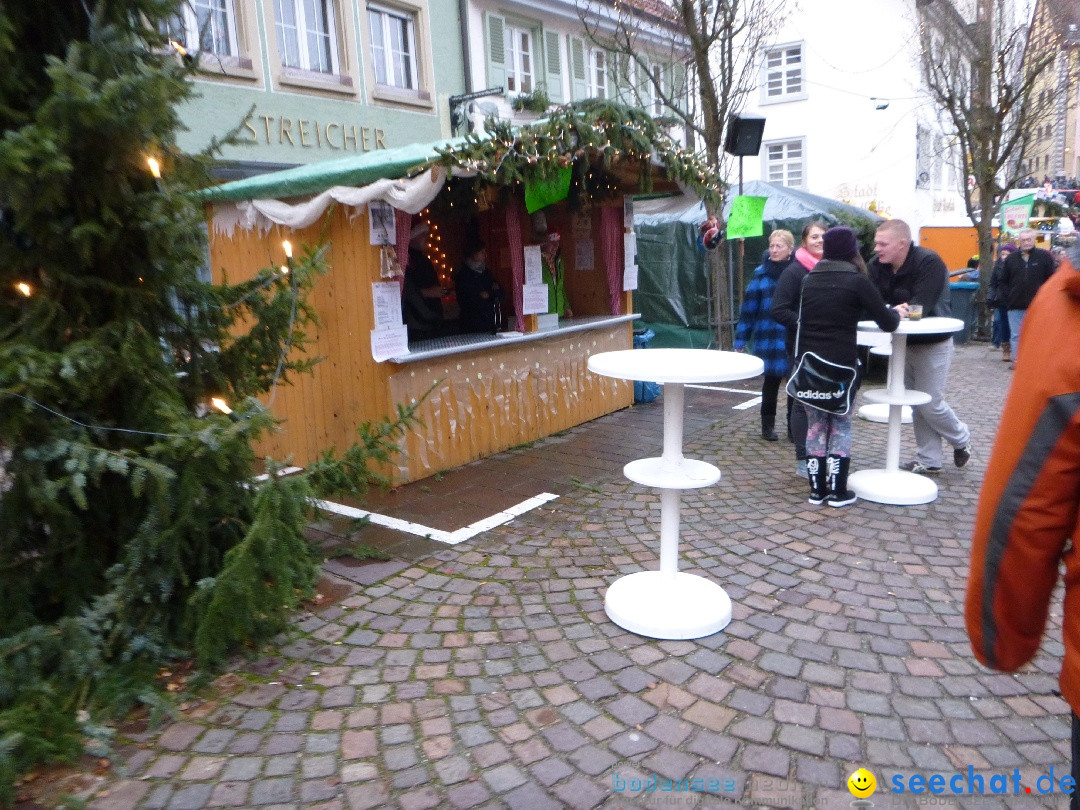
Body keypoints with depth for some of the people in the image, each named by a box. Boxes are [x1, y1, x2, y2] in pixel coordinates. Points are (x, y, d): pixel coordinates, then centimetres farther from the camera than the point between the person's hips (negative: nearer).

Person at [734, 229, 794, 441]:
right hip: (768, 338, 0)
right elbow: (749, 307, 0)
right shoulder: (762, 273, 0)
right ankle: (768, 425, 23)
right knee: (771, 382, 10)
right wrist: (741, 341, -2)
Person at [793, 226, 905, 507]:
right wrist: (897, 312, 15)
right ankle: (837, 491, 10)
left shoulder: (809, 280, 7)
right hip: (841, 365, -4)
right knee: (840, 425, 8)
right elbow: (888, 324, -5)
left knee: (815, 426, 11)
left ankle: (817, 489, 14)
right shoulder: (857, 281, -6)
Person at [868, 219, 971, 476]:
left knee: (930, 404, -1)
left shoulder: (929, 262, -24)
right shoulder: (877, 265, -7)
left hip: (933, 344, -6)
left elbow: (920, 308, -32)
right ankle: (928, 460, 22)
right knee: (916, 404, 11)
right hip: (904, 343, 6)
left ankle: (961, 439, 29)